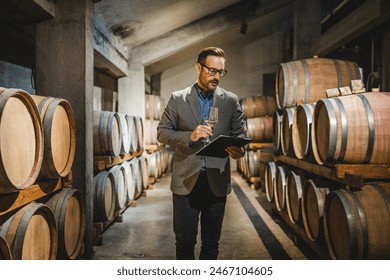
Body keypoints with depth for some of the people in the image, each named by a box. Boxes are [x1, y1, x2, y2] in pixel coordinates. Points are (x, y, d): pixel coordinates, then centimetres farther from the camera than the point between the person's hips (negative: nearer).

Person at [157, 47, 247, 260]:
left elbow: (240, 133, 8)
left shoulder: (231, 100, 6)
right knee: (185, 240, 7)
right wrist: (189, 136, -16)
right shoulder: (177, 99, 2)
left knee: (211, 242, 13)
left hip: (217, 181, 2)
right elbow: (162, 133, 1)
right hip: (186, 181, -1)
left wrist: (238, 149, -15)